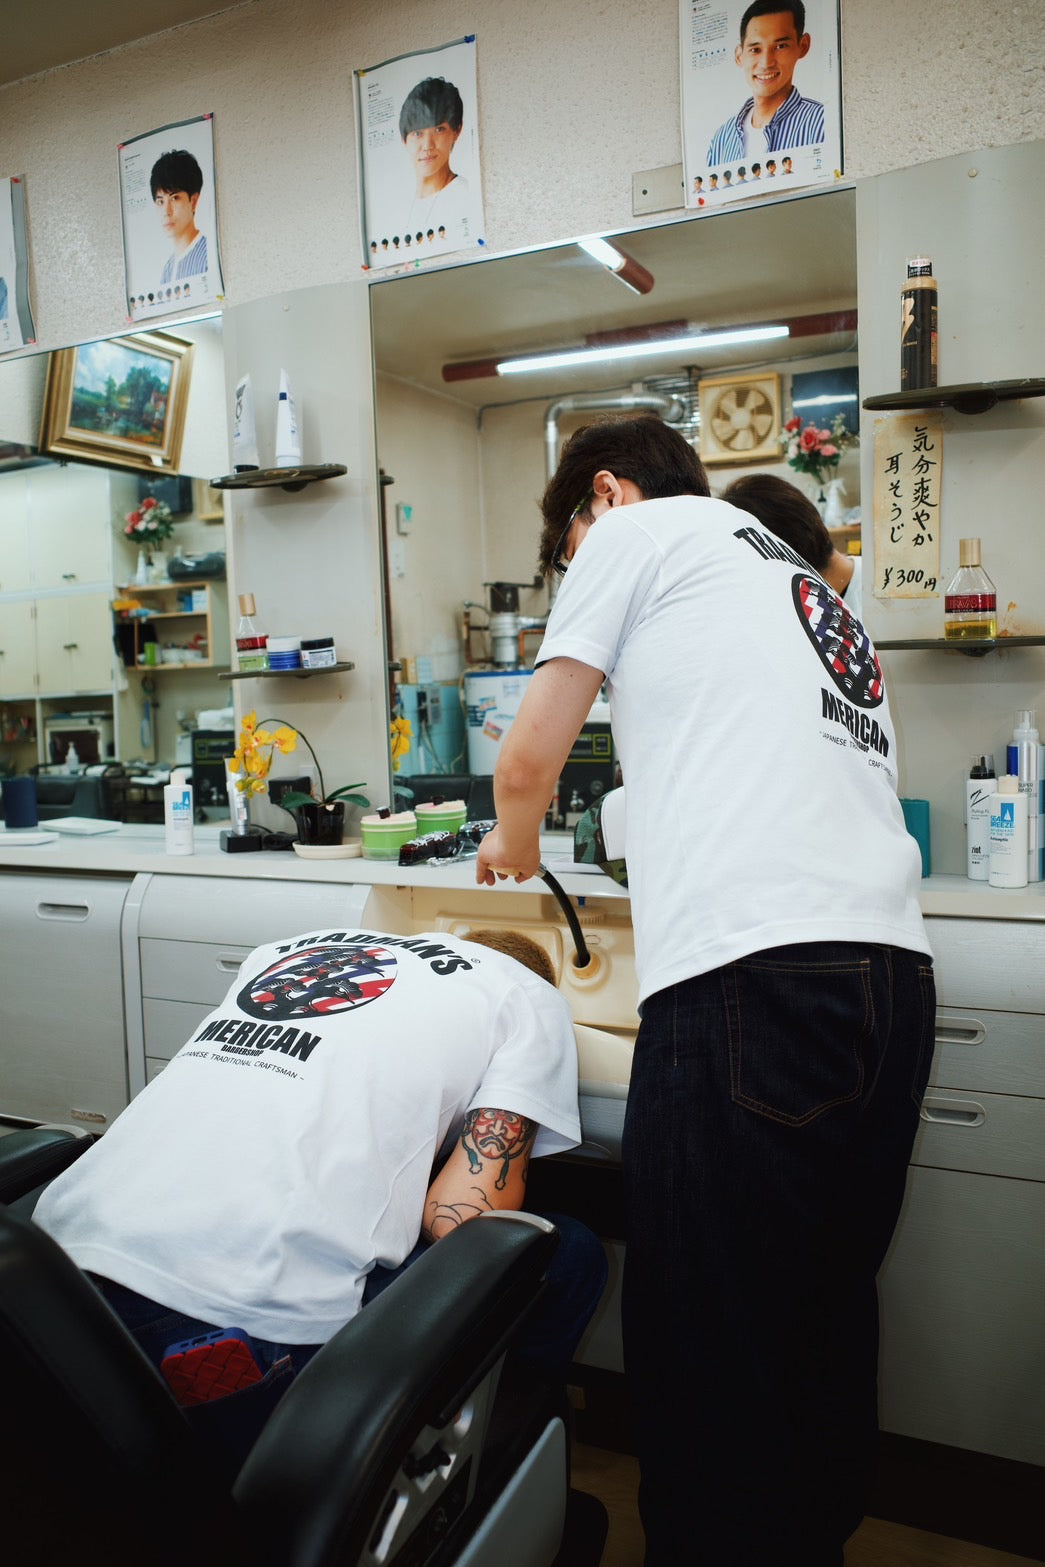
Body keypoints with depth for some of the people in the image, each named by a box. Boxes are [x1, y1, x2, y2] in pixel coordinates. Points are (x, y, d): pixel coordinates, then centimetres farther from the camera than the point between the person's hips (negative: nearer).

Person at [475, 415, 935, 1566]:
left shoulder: (641, 528, 9)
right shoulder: (810, 587, 31)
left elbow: (527, 762, 6)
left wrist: (512, 847, 27)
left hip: (751, 977, -9)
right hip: (894, 966, 9)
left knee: (705, 1343, 1)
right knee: (830, 1313, 21)